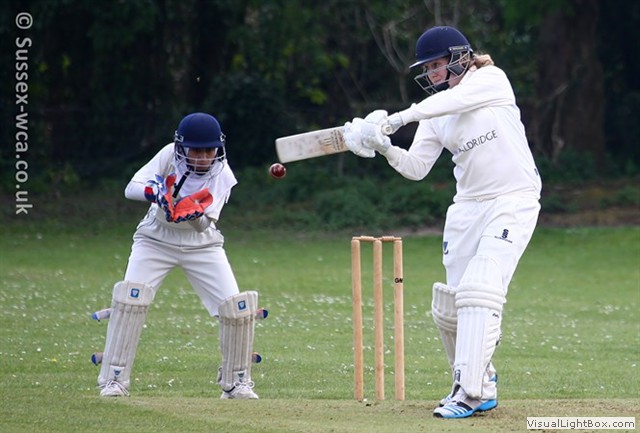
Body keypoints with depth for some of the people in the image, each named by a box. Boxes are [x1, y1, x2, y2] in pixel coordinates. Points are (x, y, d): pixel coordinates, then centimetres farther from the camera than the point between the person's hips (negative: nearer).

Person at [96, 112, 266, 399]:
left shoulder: (223, 175, -13)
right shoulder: (169, 156, -16)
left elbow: (204, 224, -17)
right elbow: (131, 188, -25)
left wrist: (194, 215, -39)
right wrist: (155, 193, -45)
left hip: (201, 244, 2)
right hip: (156, 240, -1)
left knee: (236, 308, -9)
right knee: (130, 298, -22)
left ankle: (236, 382, 10)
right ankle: (113, 381, -13)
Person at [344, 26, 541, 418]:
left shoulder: (491, 80, -7)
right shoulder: (435, 114, 9)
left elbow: (454, 99, -25)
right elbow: (416, 168, 2)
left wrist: (397, 119, -31)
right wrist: (385, 148, -16)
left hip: (514, 200, -7)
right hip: (468, 206, 7)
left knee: (480, 290, -21)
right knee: (450, 307, 3)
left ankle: (469, 391, -23)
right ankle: (483, 385, 21)